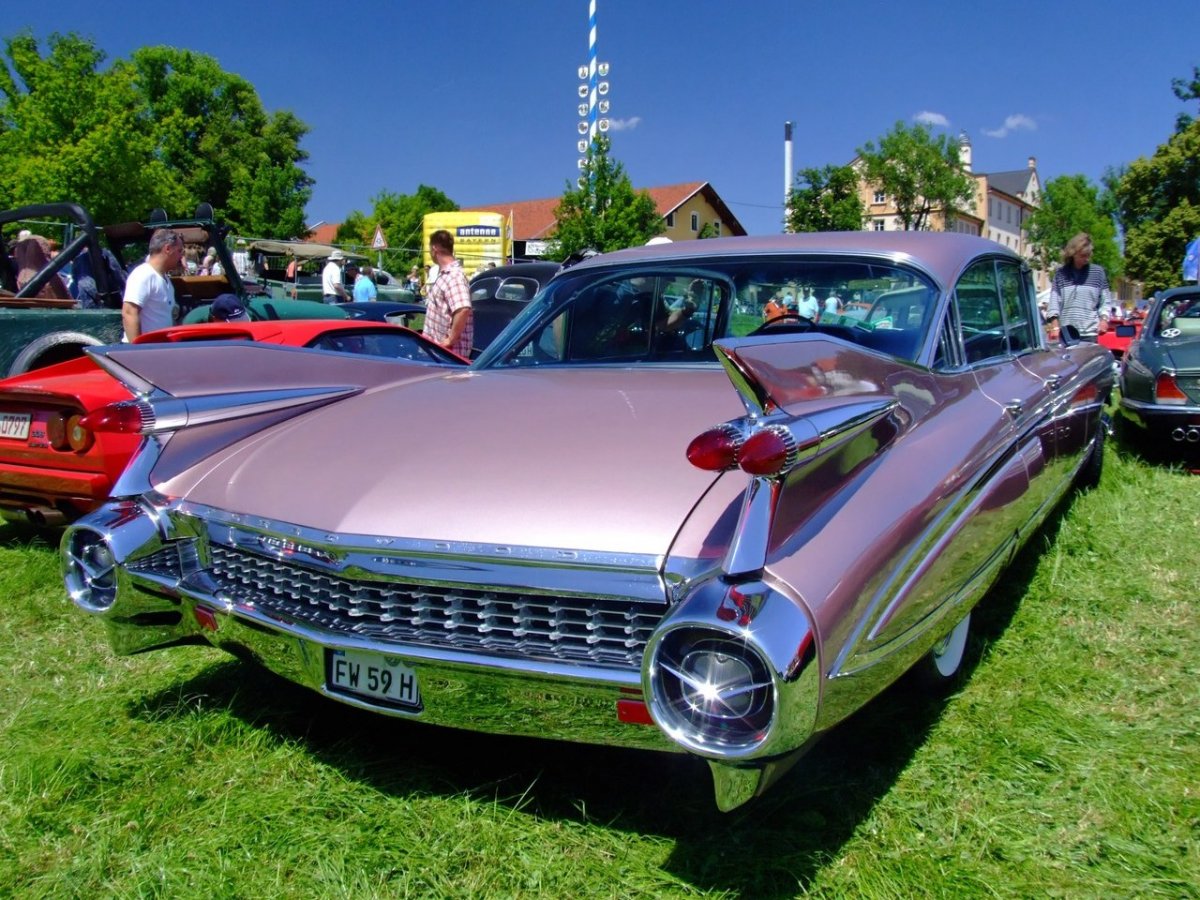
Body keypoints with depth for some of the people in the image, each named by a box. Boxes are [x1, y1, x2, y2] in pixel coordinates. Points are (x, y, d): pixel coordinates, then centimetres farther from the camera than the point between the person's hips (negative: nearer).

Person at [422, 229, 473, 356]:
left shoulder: (454, 276, -20)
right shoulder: (443, 273, 12)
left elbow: (463, 310, -34)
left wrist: (450, 340, -29)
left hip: (449, 351, -10)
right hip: (437, 347, 10)